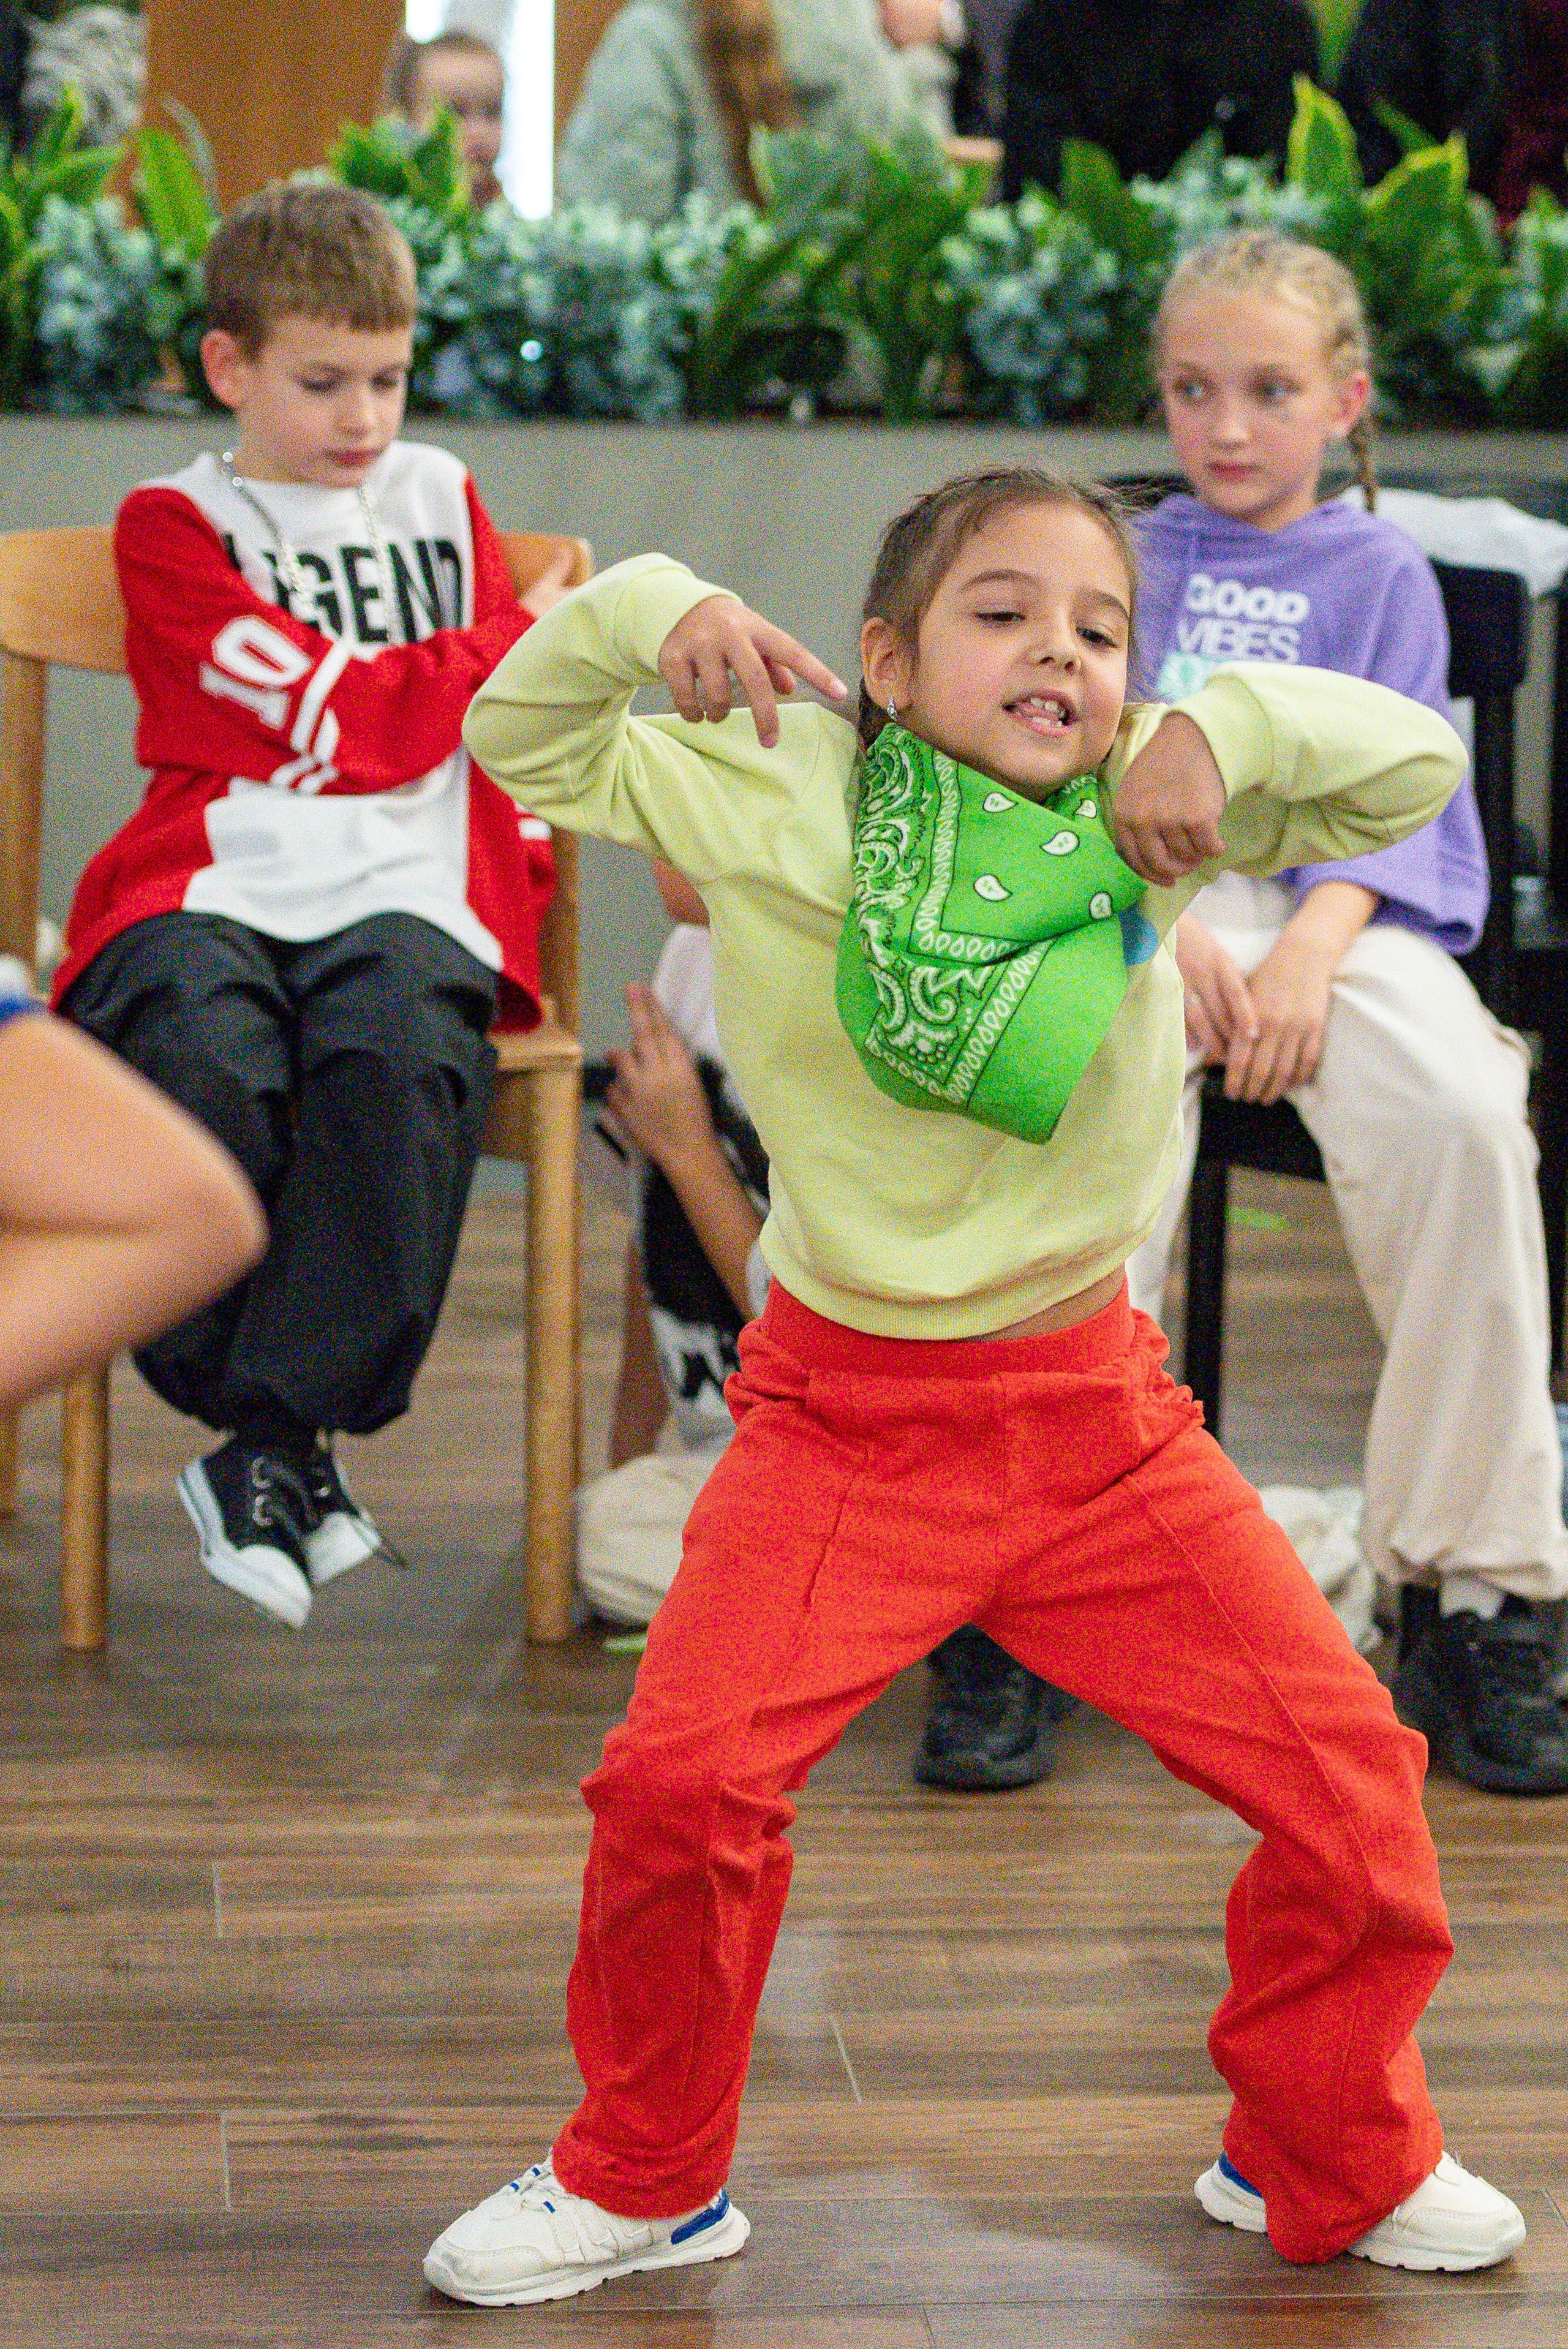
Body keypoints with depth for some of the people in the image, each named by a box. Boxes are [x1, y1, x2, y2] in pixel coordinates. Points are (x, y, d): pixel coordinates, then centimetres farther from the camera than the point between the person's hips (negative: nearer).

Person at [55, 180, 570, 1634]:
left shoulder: (439, 495, 26)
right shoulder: (173, 527, 10)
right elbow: (334, 722, -2)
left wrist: (524, 860, 7)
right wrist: (520, 643, 10)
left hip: (408, 888, 2)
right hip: (216, 884, -2)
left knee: (397, 1065, -35)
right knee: (203, 1073, -36)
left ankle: (275, 1444, -28)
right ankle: (270, 1432, -17)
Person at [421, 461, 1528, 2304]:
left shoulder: (1147, 807, -2)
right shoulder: (779, 797, -5)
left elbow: (1416, 762, -1)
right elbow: (523, 742, 4)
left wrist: (1227, 728, -18)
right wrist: (645, 613, -14)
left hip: (1098, 1412, 2)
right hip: (844, 1413, -2)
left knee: (1347, 1772, 1)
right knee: (680, 1780, -15)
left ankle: (1336, 2166, 26)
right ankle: (642, 2181, 12)